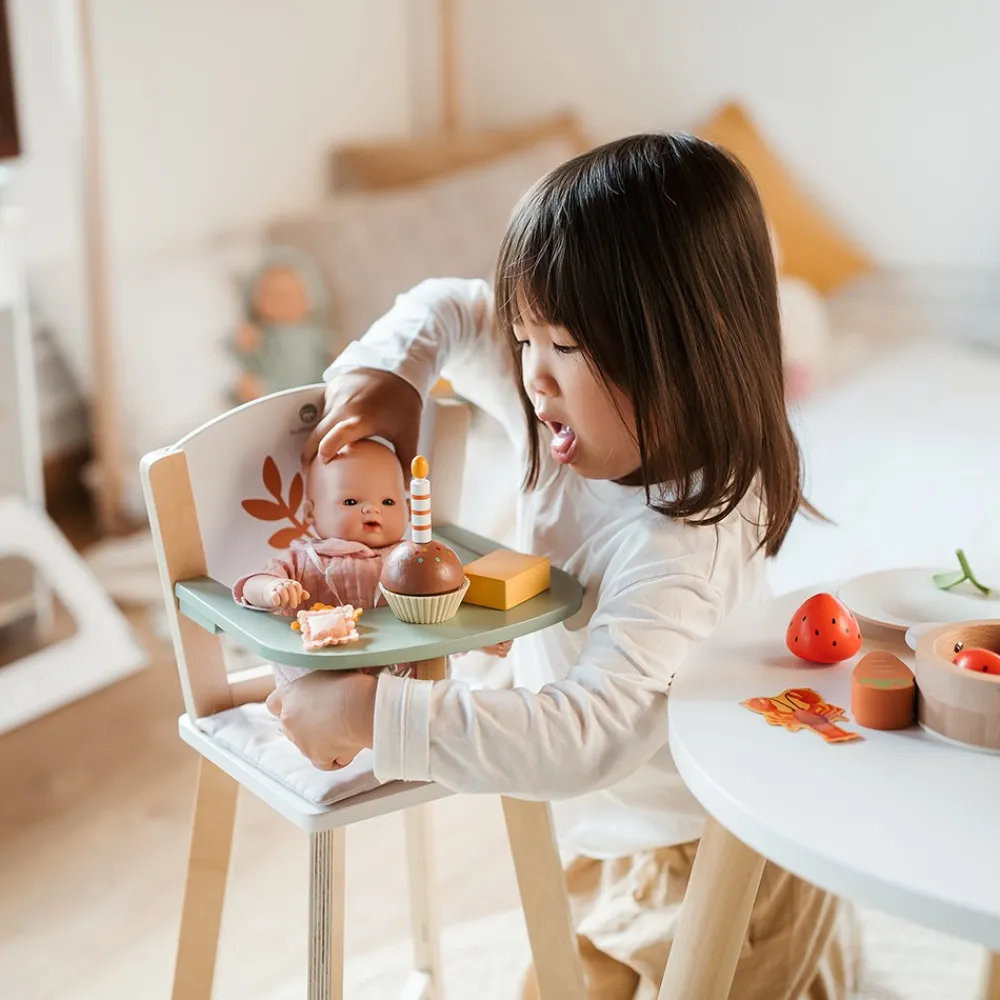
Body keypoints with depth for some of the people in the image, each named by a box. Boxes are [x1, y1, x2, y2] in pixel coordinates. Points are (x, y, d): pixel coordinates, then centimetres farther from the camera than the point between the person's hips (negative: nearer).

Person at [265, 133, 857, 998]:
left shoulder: (679, 544, -35)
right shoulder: (598, 432, -10)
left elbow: (588, 734, -44)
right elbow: (447, 310, 2)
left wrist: (374, 714, -43)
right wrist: (388, 373, -18)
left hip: (709, 883, -8)